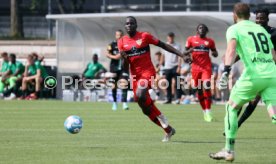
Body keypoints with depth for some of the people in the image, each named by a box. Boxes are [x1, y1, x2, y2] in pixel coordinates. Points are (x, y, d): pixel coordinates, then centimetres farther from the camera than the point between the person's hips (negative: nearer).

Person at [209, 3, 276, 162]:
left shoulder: (234, 29, 8)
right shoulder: (262, 29, 24)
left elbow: (231, 48, -12)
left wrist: (226, 71, -23)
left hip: (253, 75, -4)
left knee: (231, 107, 16)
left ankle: (229, 151, 14)